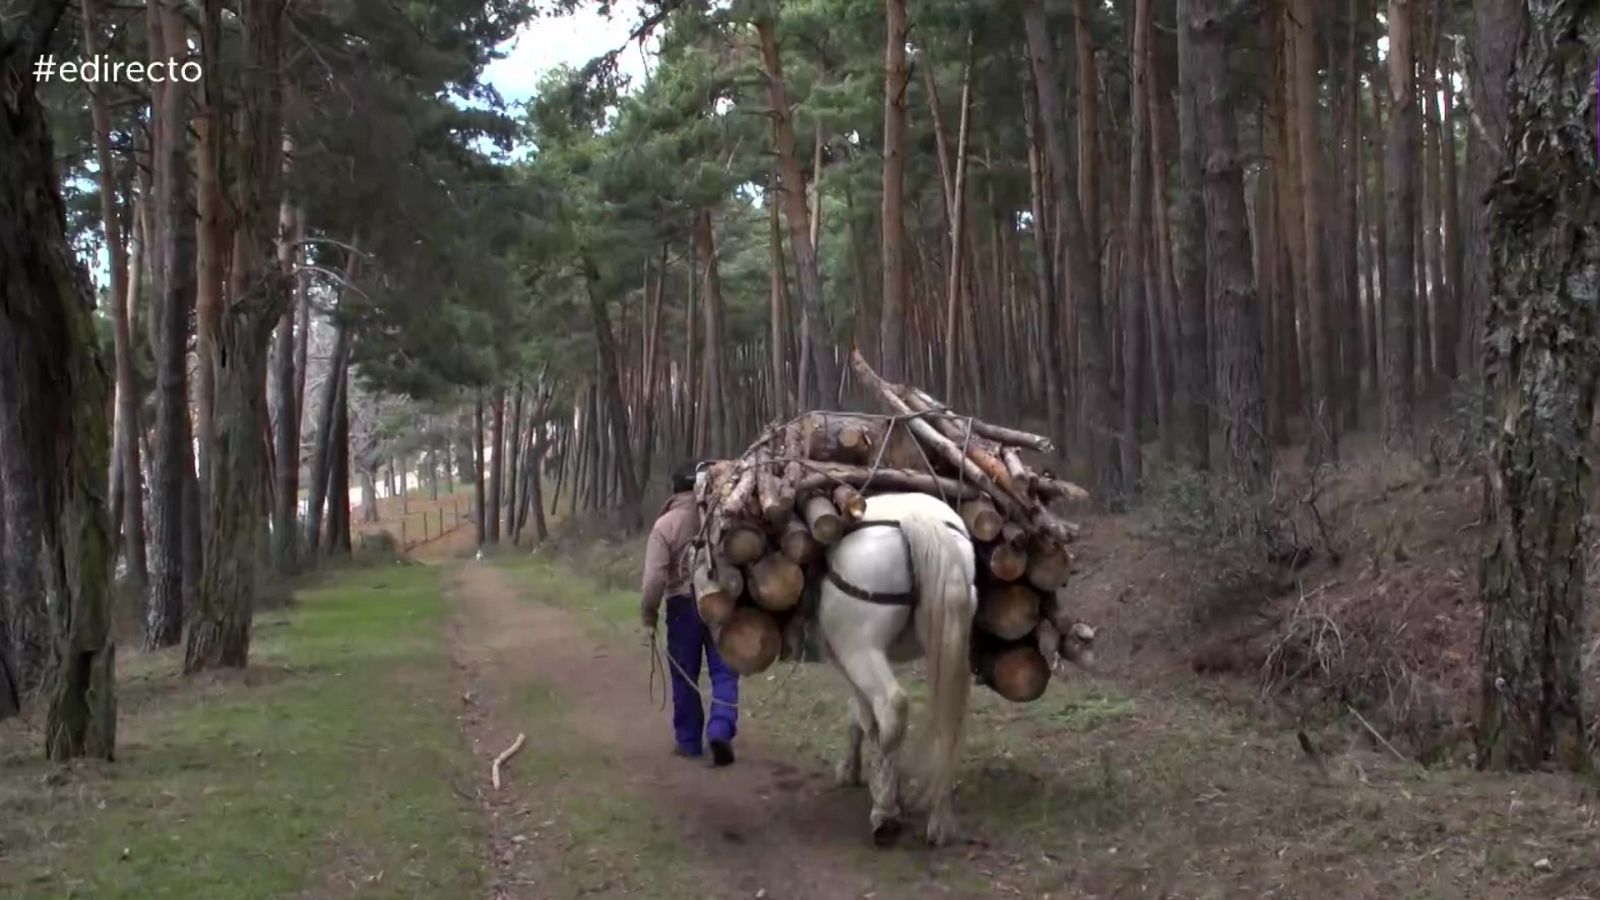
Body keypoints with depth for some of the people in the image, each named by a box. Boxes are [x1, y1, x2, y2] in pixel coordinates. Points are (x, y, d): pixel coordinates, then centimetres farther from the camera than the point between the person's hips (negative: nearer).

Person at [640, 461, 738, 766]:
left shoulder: (665, 524, -7)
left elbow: (655, 577, -12)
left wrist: (649, 617, -5)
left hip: (683, 605, -1)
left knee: (685, 677, 10)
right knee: (724, 672, 3)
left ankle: (689, 741, 17)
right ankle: (720, 731, -15)